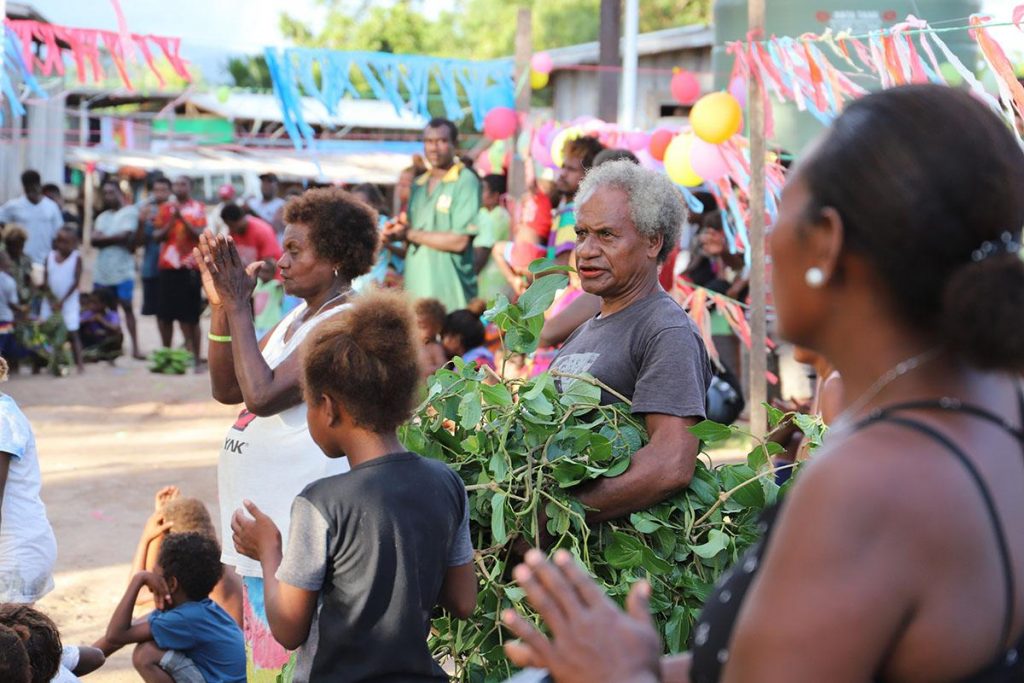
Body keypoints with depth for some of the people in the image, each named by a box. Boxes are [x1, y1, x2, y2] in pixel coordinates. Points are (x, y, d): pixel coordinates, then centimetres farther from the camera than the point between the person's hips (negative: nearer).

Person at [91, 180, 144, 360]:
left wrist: (104, 238, 0)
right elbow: (94, 240, 4)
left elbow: (125, 236, -13)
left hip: (123, 269, -6)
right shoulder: (102, 216, 18)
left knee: (127, 306, -7)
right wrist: (116, 239, -9)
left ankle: (135, 347, -6)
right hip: (102, 270, 6)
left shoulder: (130, 212, 0)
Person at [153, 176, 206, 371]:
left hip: (189, 268, -4)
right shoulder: (165, 208, 12)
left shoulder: (197, 208, 2)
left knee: (190, 316, -4)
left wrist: (182, 218, -18)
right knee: (164, 314, 5)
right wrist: (171, 221, -10)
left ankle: (196, 357, 0)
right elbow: (157, 236, 5)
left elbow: (200, 234, -9)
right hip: (167, 267, 4)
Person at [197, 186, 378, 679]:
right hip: (262, 516, 10)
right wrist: (221, 306, 2)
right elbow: (227, 389, 12)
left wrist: (239, 307, -17)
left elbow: (261, 394, -26)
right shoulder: (299, 315, 13)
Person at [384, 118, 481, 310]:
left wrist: (411, 234, -7)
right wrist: (397, 233, -2)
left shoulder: (466, 182, -6)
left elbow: (459, 241, -13)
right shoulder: (419, 184, 17)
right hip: (415, 286, 6)